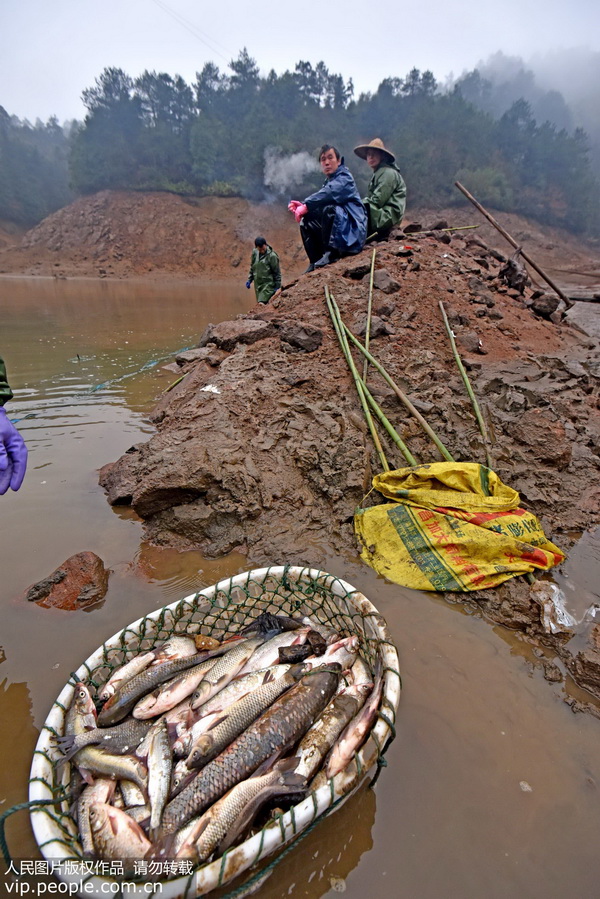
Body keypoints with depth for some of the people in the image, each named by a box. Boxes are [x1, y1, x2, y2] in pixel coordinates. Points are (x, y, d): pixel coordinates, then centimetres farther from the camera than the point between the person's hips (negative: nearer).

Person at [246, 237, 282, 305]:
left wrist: (278, 287, -7)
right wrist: (249, 280, 13)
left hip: (268, 284, -6)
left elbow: (277, 272, -8)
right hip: (258, 284, 6)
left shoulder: (272, 256, -14)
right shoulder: (255, 253, 3)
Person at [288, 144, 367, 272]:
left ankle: (331, 252, -23)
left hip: (353, 231, -9)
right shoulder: (330, 181, 19)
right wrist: (302, 205, -10)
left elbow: (329, 193, -27)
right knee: (306, 222, 12)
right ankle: (315, 263, 2)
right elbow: (319, 200, 9)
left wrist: (306, 206, -27)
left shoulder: (344, 178, -8)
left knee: (329, 208, -32)